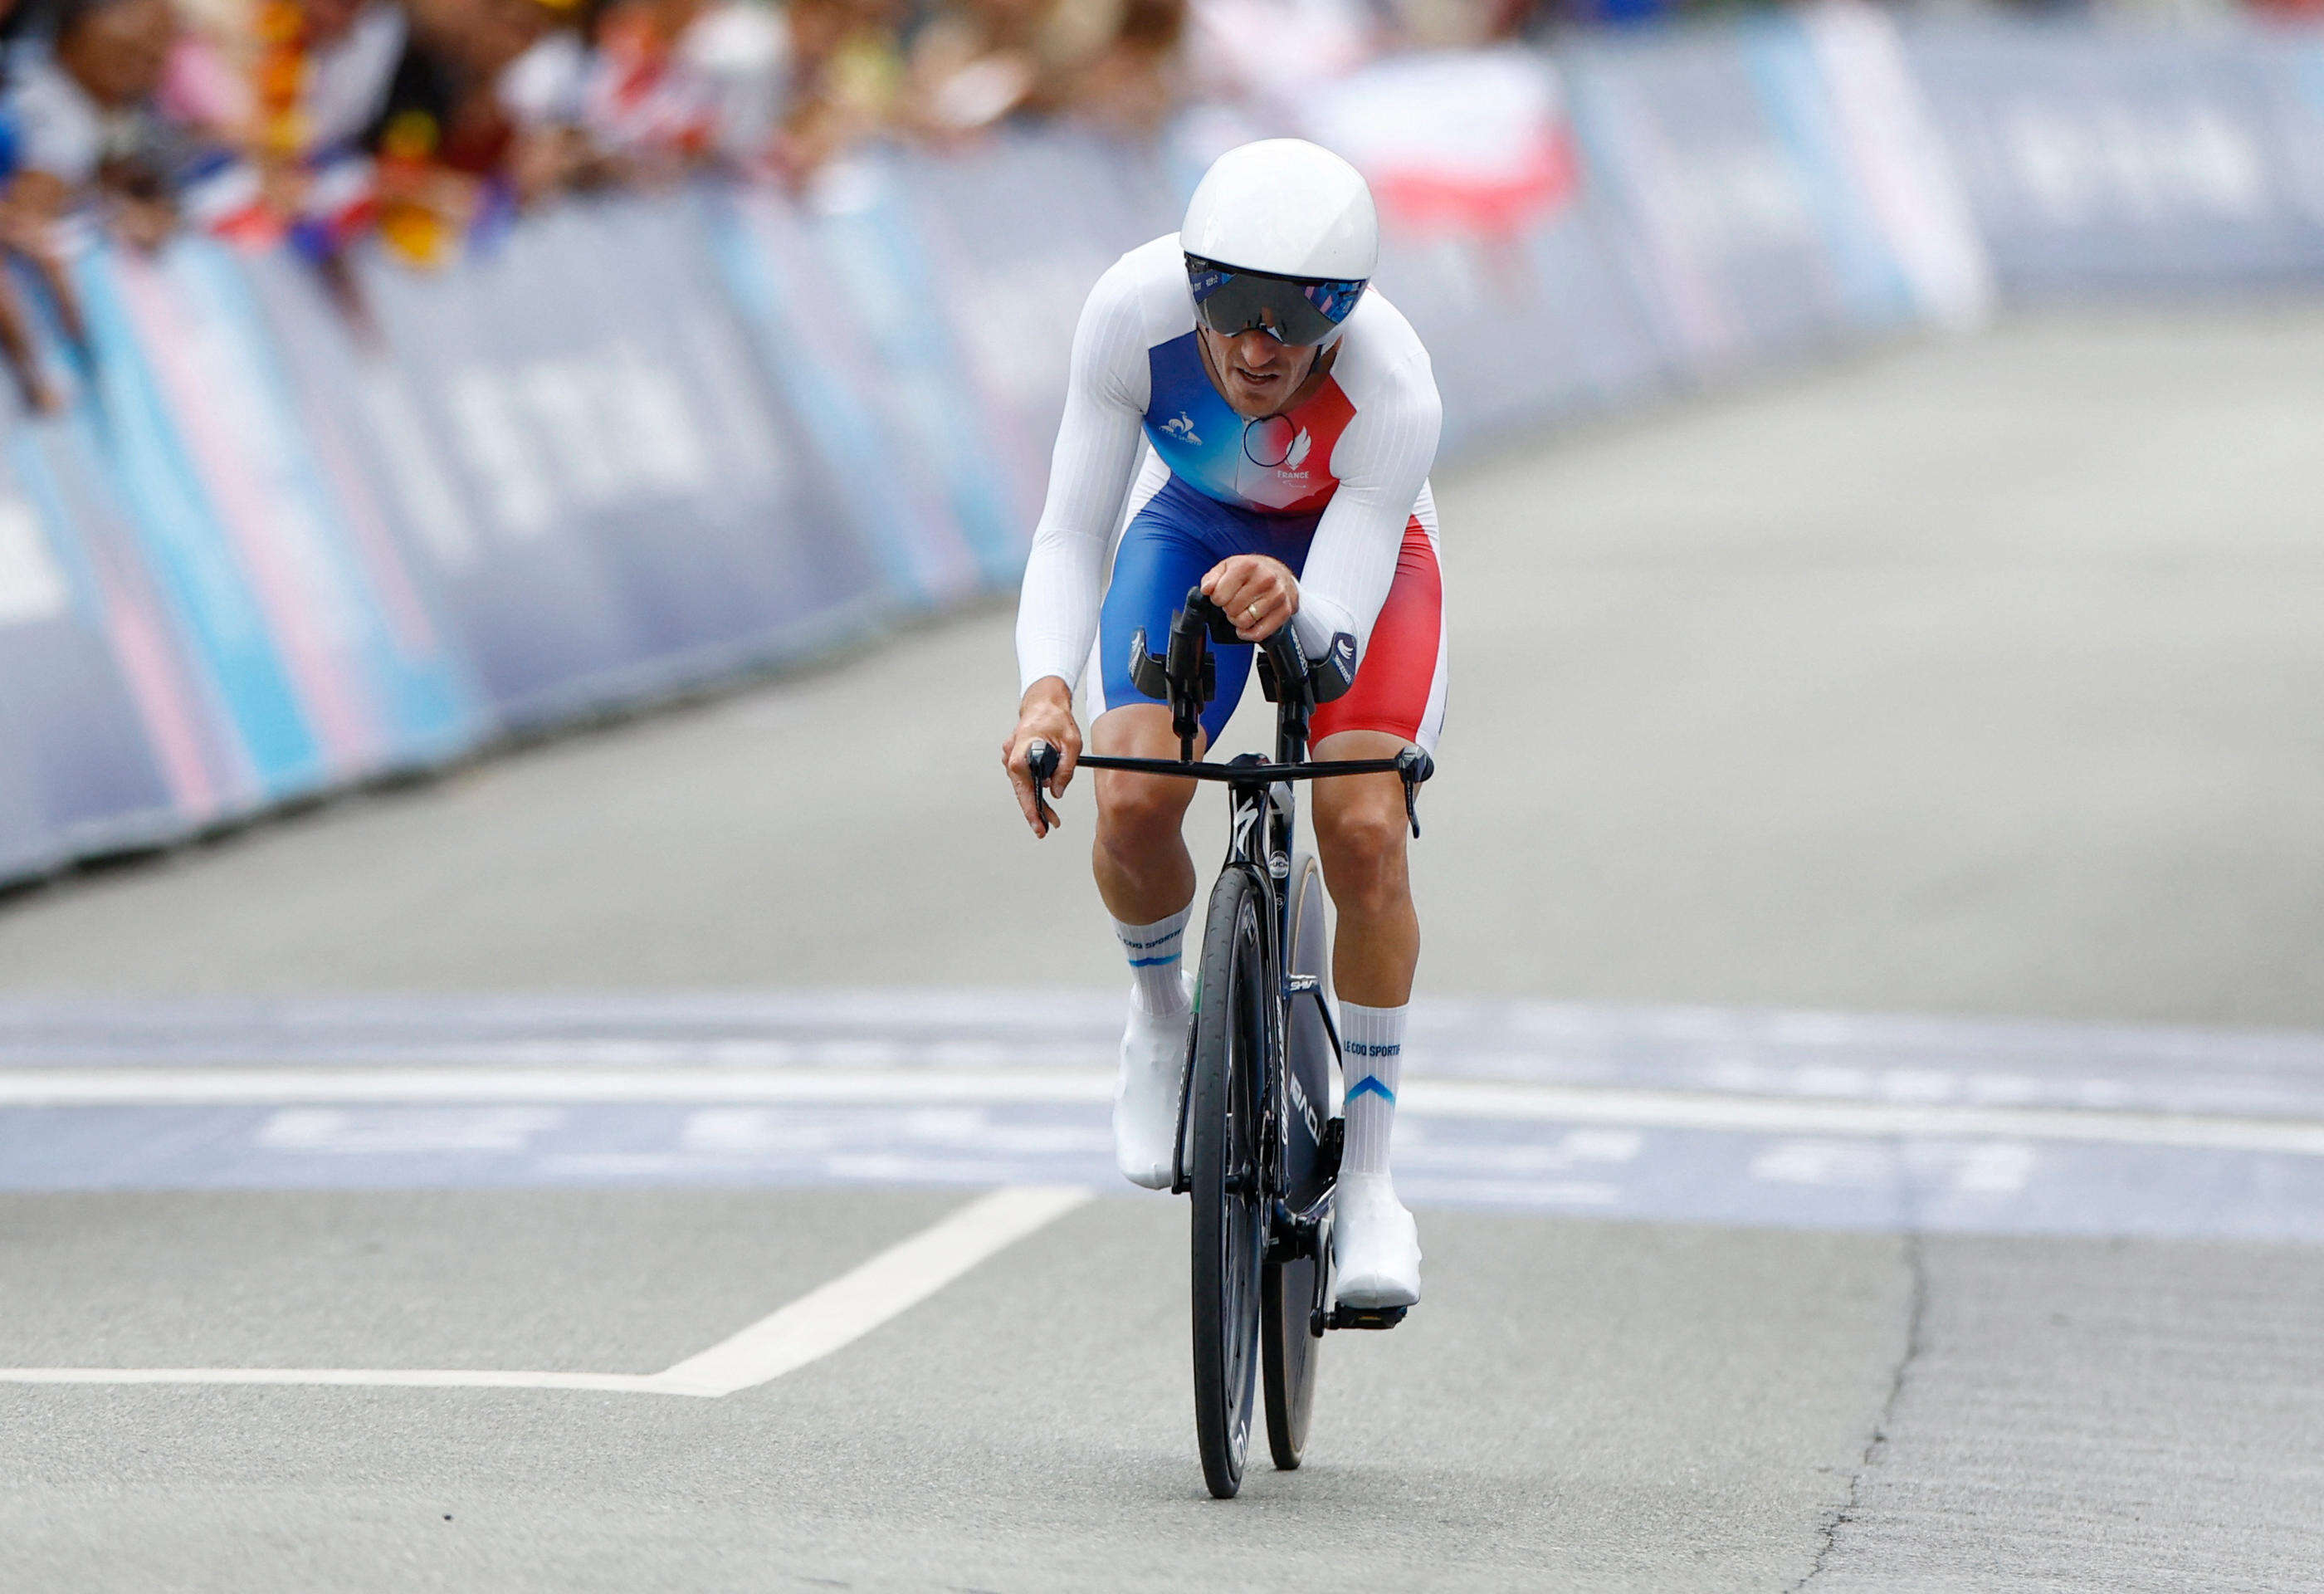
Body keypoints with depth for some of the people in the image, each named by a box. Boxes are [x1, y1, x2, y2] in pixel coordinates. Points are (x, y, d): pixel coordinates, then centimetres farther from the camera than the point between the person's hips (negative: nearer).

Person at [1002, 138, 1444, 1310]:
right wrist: (1046, 687, -46)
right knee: (1132, 805, -23)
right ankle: (1161, 1015, 12)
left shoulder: (1394, 391, -39)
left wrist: (1292, 605, -65)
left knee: (1365, 837, -21)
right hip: (1193, 529, 2)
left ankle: (1366, 1178, -3)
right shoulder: (1135, 311, -35)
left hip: (1349, 552, -1)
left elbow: (1340, 630, -41)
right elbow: (1069, 533, -28)